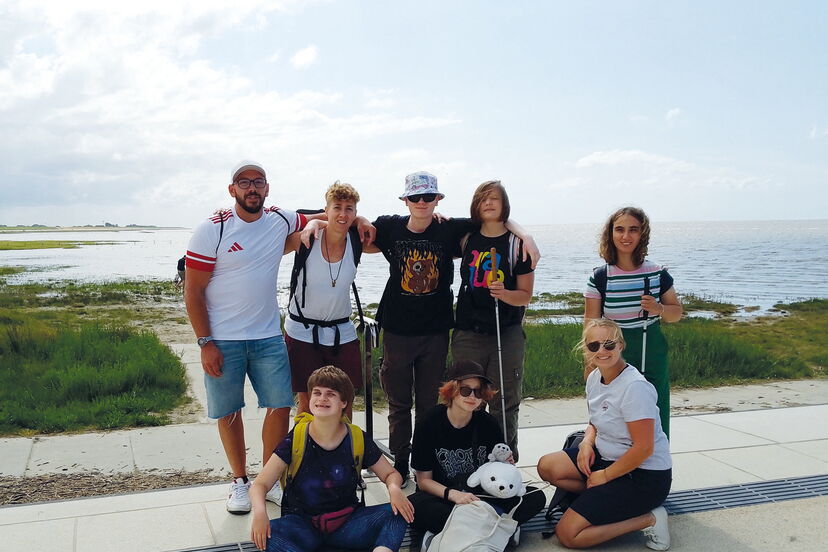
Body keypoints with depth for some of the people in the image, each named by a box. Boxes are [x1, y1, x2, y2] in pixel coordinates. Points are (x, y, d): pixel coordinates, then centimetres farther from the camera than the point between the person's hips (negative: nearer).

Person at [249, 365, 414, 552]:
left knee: (397, 513, -21)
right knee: (269, 533, -32)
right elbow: (260, 484, -5)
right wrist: (260, 512, -27)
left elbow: (390, 474, 9)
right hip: (303, 526, -1)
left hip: (346, 525, 1)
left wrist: (394, 488, -15)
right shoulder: (296, 440, -5)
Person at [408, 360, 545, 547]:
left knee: (536, 498, -17)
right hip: (442, 495, -3)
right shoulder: (430, 424, -10)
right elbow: (424, 480, -7)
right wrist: (453, 495, -25)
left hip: (481, 494, 4)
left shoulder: (488, 424, -2)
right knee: (413, 505, -36)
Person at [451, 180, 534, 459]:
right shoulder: (467, 240, 7)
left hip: (507, 334, -2)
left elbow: (525, 295, -1)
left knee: (504, 405, 4)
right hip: (467, 334, 3)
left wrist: (504, 294, -22)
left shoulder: (517, 243, -1)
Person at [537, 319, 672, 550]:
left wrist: (605, 476, -13)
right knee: (547, 466, -1)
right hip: (609, 458, 9)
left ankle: (648, 519, -3)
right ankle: (604, 498, 4)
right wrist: (587, 441, -2)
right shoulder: (595, 377, 3)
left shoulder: (635, 387, -24)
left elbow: (644, 448, -24)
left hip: (645, 476, -9)